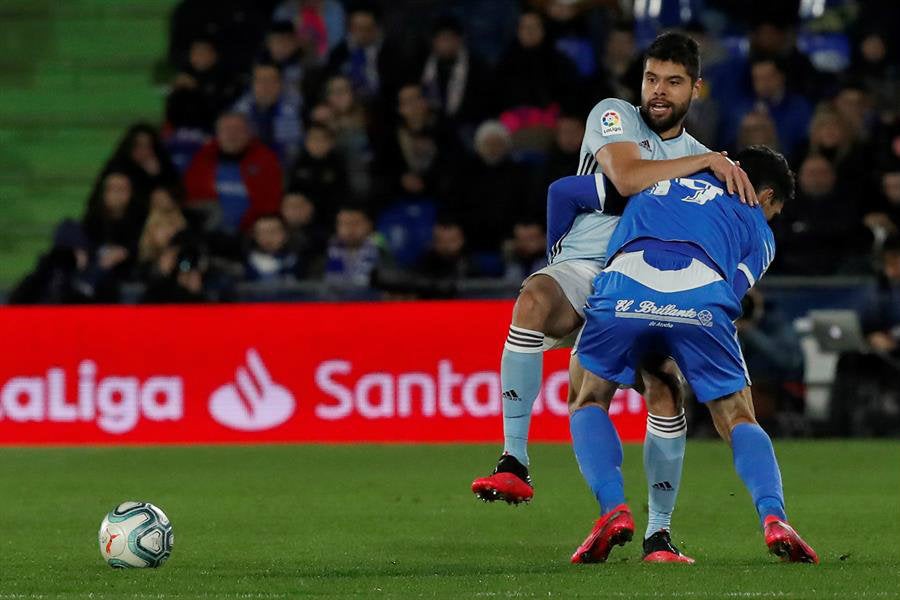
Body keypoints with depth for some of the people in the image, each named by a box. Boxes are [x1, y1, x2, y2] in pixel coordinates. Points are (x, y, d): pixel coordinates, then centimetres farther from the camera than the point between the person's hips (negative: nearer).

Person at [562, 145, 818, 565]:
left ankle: (613, 509, -1)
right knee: (739, 420, 15)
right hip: (700, 299, -1)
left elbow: (563, 190, 40)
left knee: (588, 403, 22)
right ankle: (773, 518, -9)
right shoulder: (758, 230, 31)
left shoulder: (658, 179, 40)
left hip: (624, 287, 1)